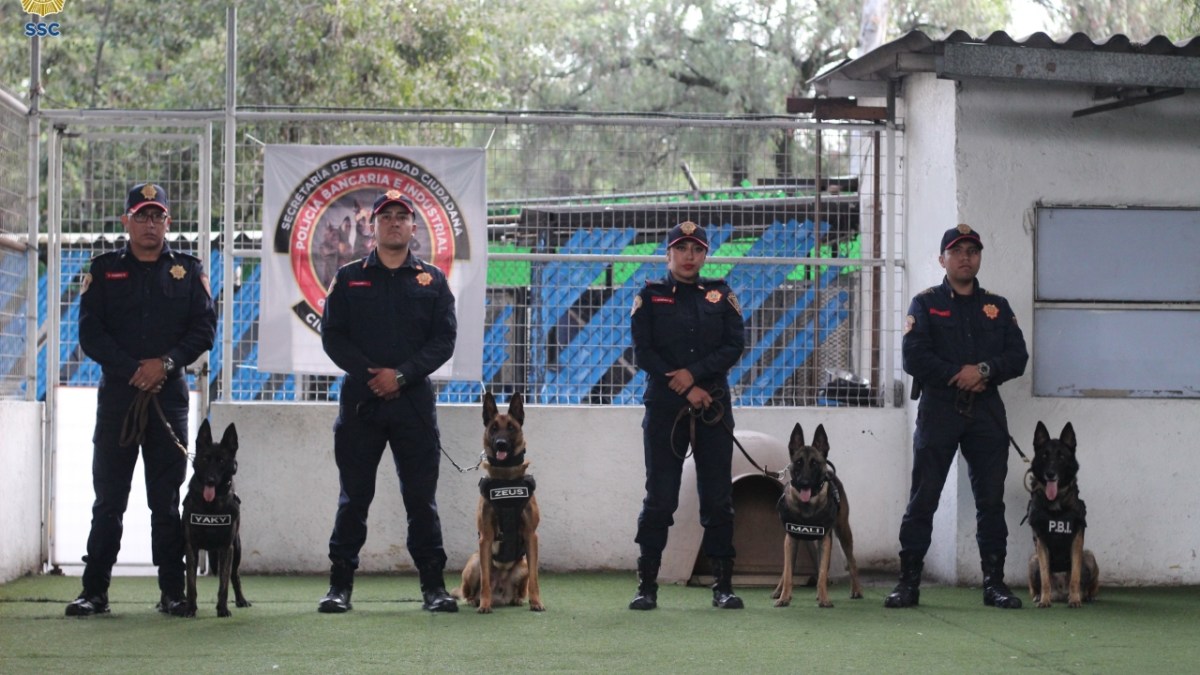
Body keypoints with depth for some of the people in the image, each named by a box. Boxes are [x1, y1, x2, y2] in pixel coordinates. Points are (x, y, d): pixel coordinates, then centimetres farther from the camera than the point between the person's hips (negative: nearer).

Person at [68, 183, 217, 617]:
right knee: (108, 499, 0)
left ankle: (172, 592, 5)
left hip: (170, 395, 0)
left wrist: (166, 362, -13)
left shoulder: (188, 270, 11)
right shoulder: (104, 270, 9)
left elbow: (205, 328, 2)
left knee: (167, 500, 3)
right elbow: (90, 333, 1)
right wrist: (133, 370, -11)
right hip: (117, 394, 0)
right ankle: (95, 590, 3)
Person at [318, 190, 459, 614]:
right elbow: (332, 335, 3)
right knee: (354, 497, 3)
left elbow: (444, 339, 2)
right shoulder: (349, 278, 9)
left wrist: (402, 374, -12)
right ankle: (340, 585, 7)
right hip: (359, 400, 0)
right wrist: (369, 373, -11)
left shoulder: (432, 281, 9)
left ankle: (433, 585, 6)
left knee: (421, 498, 1)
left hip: (414, 400, 0)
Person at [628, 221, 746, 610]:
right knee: (659, 498, -1)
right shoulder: (649, 297, 5)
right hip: (664, 407, -2)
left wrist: (694, 373, -13)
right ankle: (647, 585, 4)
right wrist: (684, 388, -11)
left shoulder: (720, 296, 10)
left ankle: (723, 585, 7)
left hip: (714, 408, 2)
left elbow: (735, 345, 0)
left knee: (718, 498, 2)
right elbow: (643, 352, -4)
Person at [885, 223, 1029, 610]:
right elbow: (914, 357, -7)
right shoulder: (926, 304, 6)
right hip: (938, 408, -3)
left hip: (986, 410, 3)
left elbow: (1018, 357, 5)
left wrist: (984, 370, -13)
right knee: (923, 498, -4)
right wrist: (959, 374, -11)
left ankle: (994, 581, 8)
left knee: (991, 498, 3)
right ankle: (908, 581, -1)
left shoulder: (997, 307, 15)